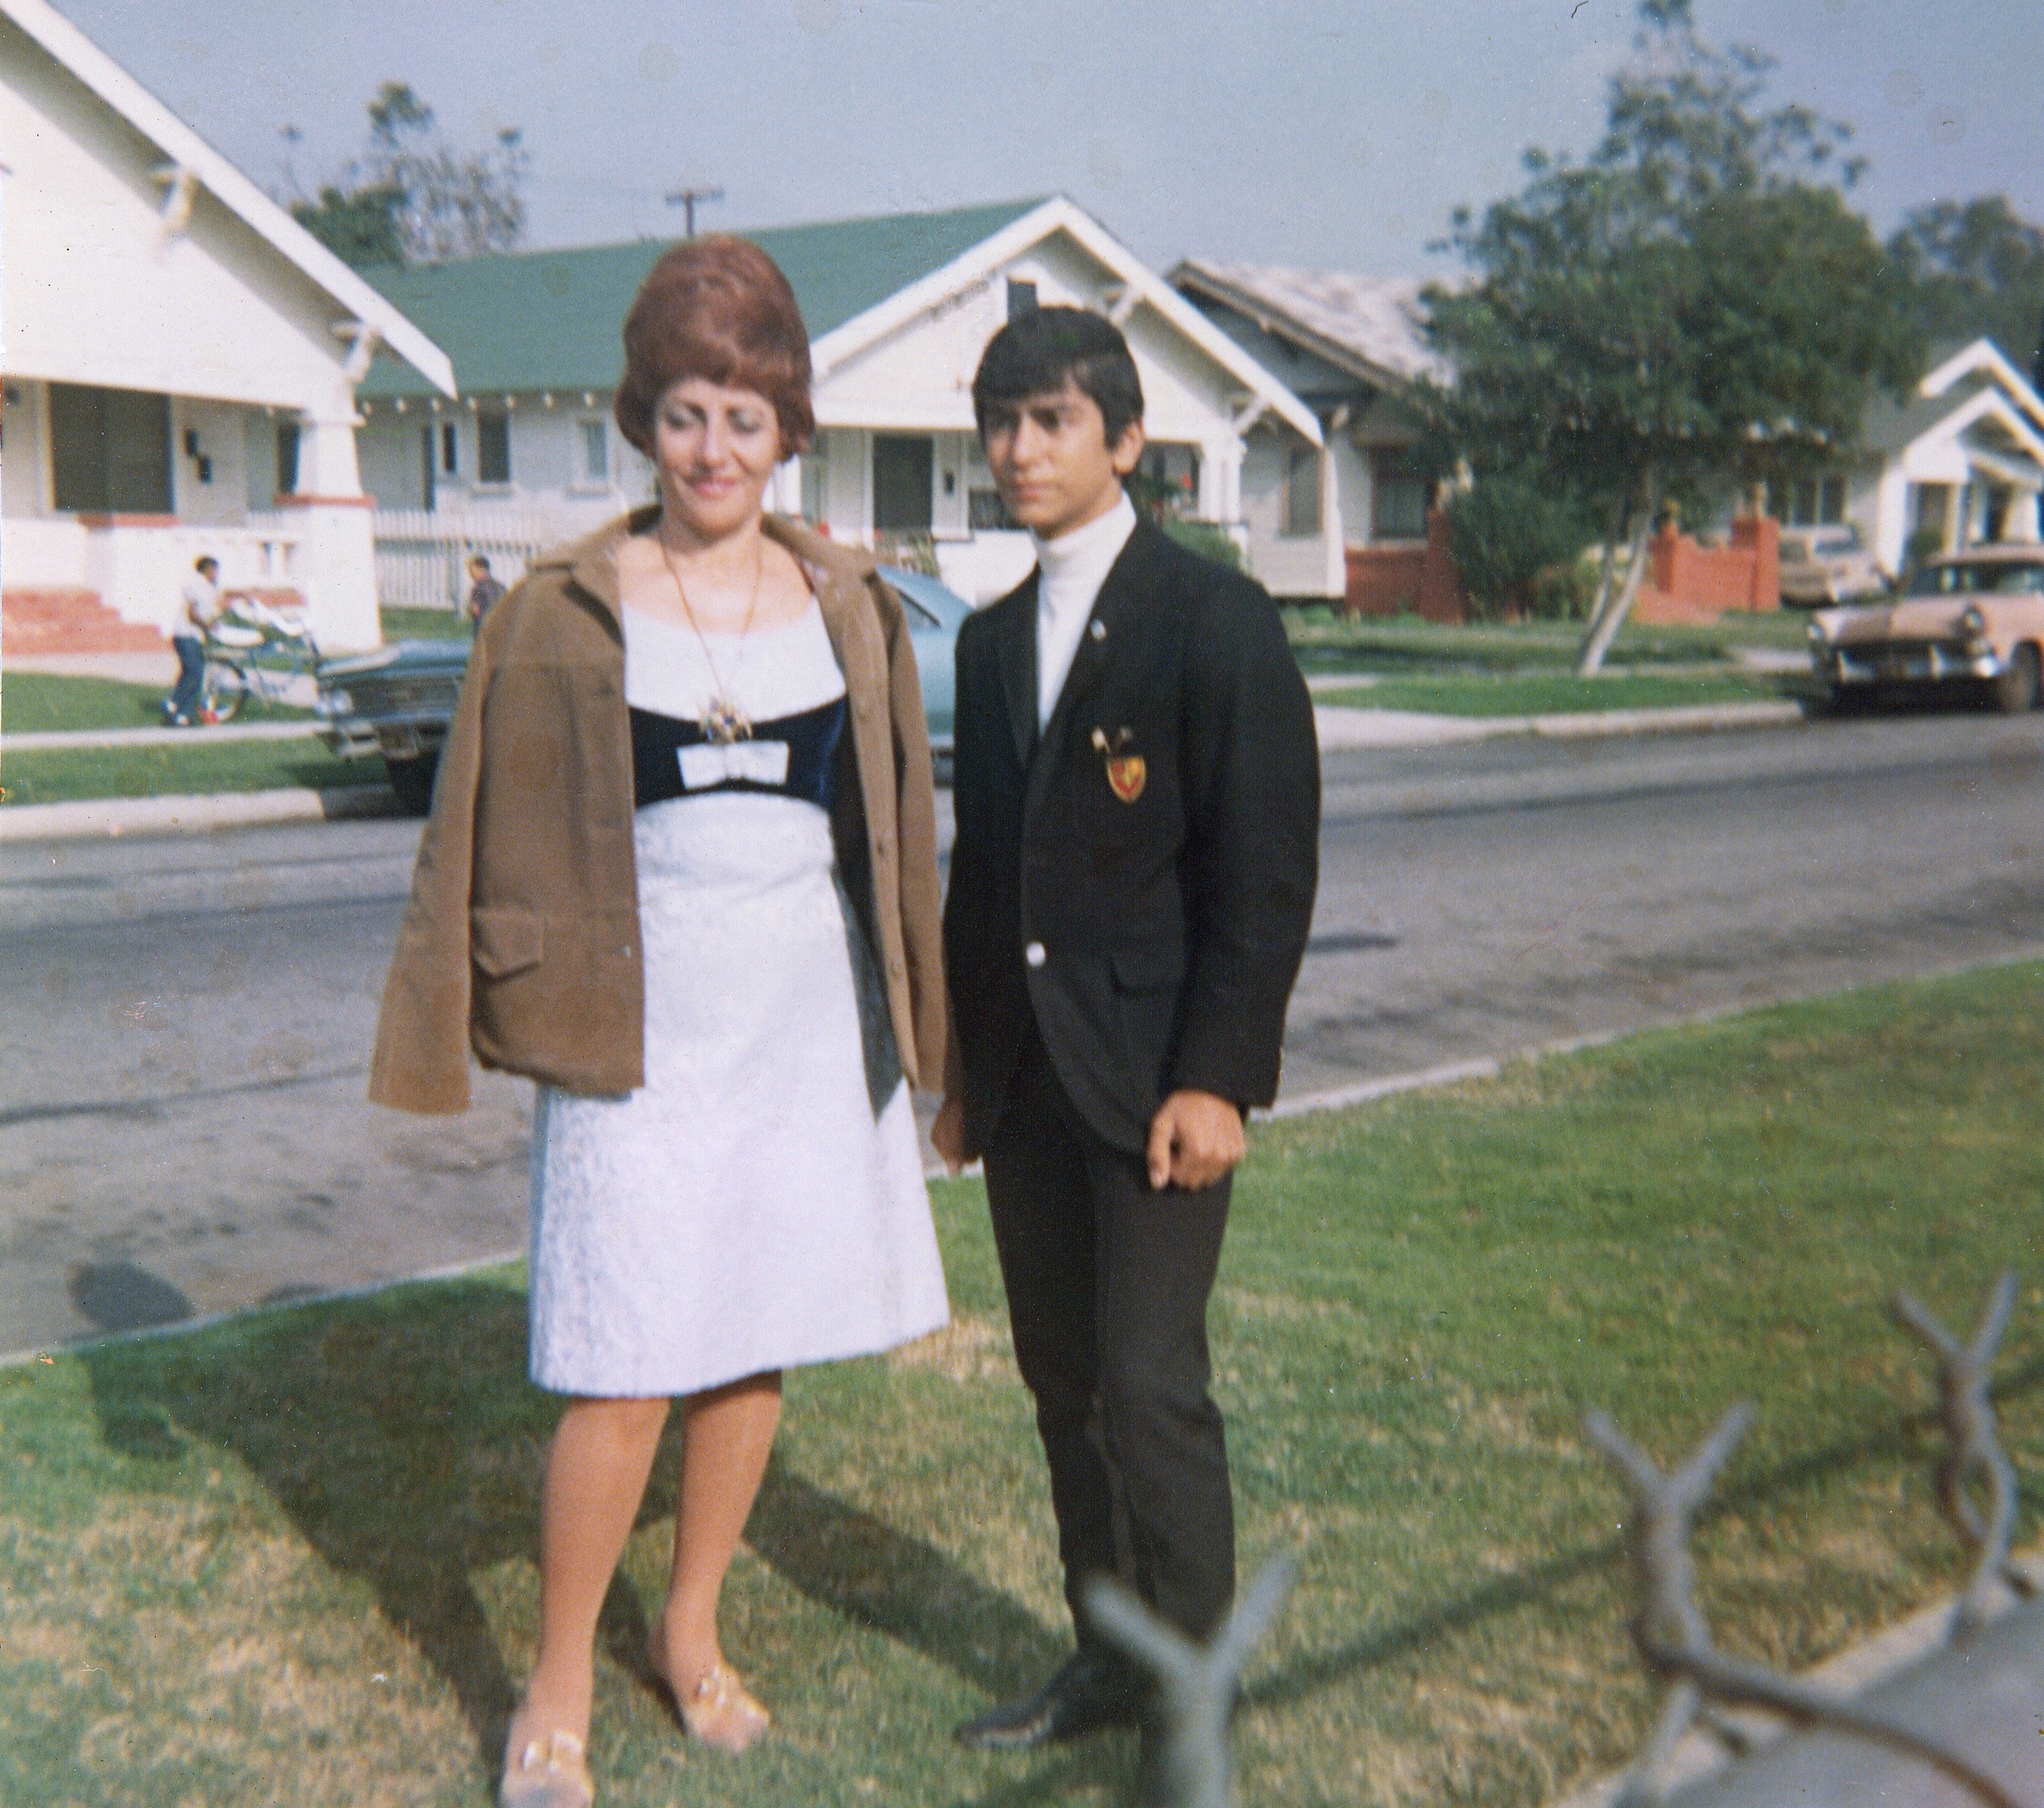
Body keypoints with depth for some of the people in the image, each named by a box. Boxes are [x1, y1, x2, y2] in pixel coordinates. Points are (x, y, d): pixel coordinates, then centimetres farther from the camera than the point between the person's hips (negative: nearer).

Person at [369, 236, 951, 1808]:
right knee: (624, 1376, -5)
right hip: (643, 1026, -3)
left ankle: (692, 1630, 32)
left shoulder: (849, 608, 8)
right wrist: (472, 1017, 1)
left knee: (758, 1348, 11)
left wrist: (907, 1021, 13)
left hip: (810, 1020, 3)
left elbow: (898, 832, 13)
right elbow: (497, 834, 3)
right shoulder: (566, 615, -1)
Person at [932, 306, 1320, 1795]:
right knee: (1063, 1381, 13)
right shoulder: (993, 642, 14)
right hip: (1026, 1071, 7)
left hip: (1158, 1069, -7)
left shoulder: (1216, 621, -8)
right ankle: (1108, 1662, 28)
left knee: (1150, 1387, -7)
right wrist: (965, 1064, 16)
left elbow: (1269, 869, -12)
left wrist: (1215, 1076, -17)